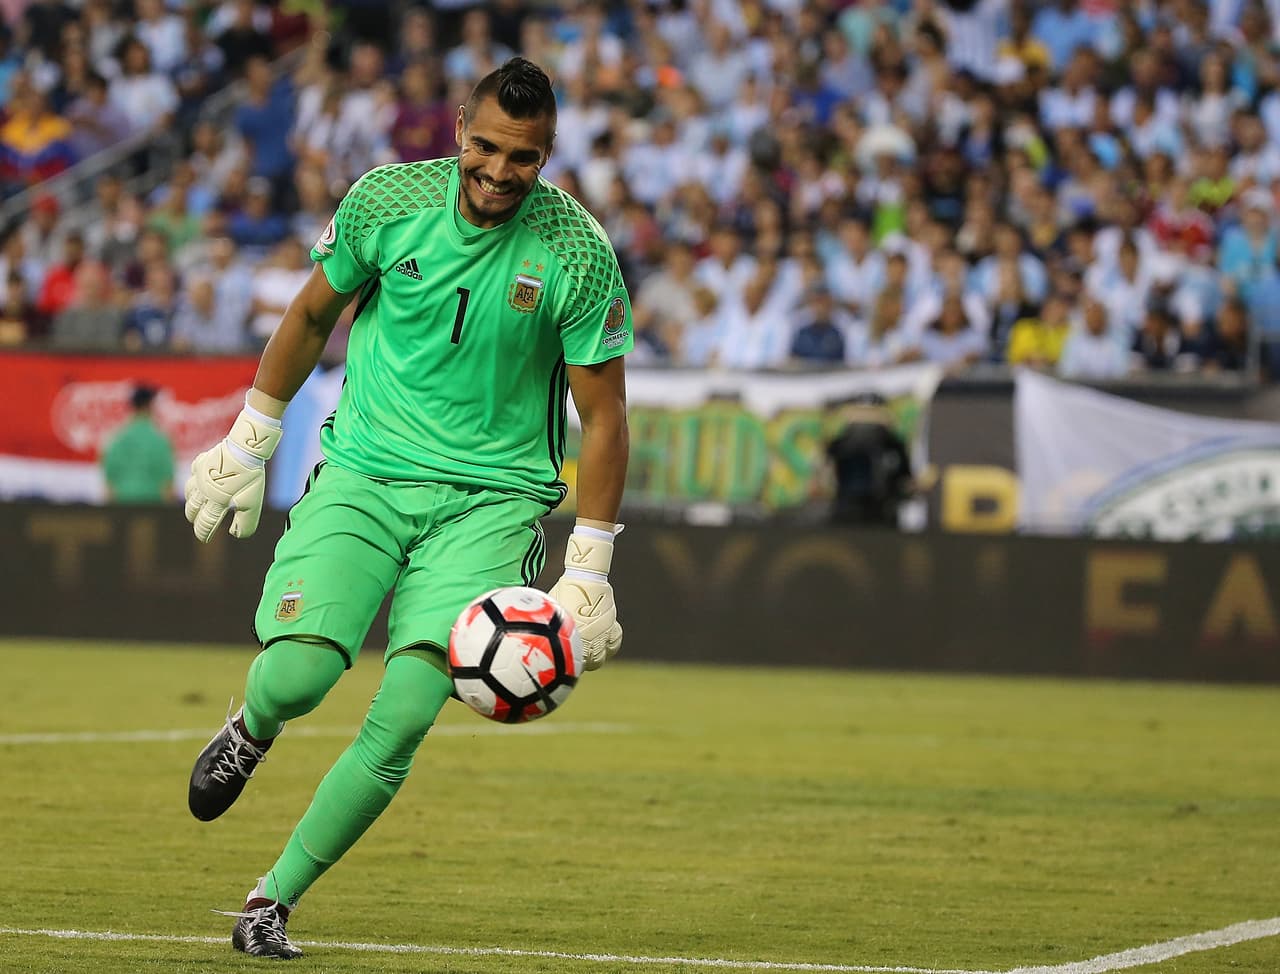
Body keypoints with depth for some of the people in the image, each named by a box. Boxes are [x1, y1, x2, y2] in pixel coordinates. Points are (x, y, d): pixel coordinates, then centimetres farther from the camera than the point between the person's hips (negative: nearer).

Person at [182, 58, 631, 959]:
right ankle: (250, 733, 19)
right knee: (296, 675, -20)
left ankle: (274, 899, -1)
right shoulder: (387, 200, -5)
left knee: (405, 714, -18)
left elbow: (603, 416, -2)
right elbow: (312, 315, 13)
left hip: (492, 497, -1)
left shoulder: (578, 251, -10)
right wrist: (249, 442, 16)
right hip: (364, 471, 1)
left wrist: (587, 572, -5)